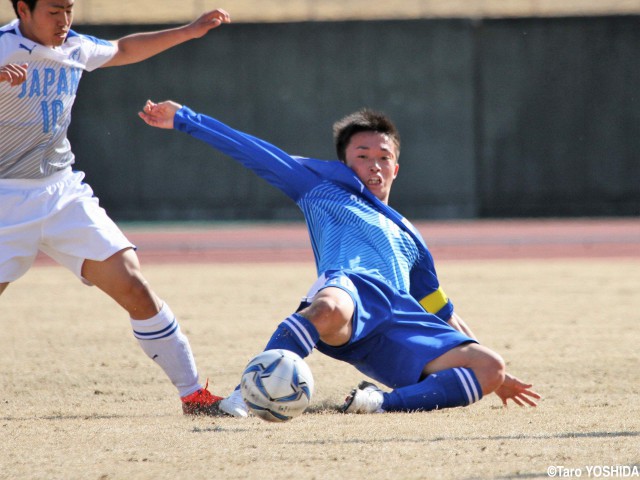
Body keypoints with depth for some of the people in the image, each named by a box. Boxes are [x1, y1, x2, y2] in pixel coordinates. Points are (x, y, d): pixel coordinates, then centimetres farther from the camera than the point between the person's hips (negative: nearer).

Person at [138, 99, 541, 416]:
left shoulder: (408, 236, 41)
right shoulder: (326, 186, 30)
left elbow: (443, 313, 42)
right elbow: (255, 153, 25)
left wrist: (494, 376, 37)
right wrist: (184, 118, 20)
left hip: (401, 326, 5)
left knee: (489, 367, -21)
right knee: (329, 309, -45)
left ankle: (384, 402, -34)